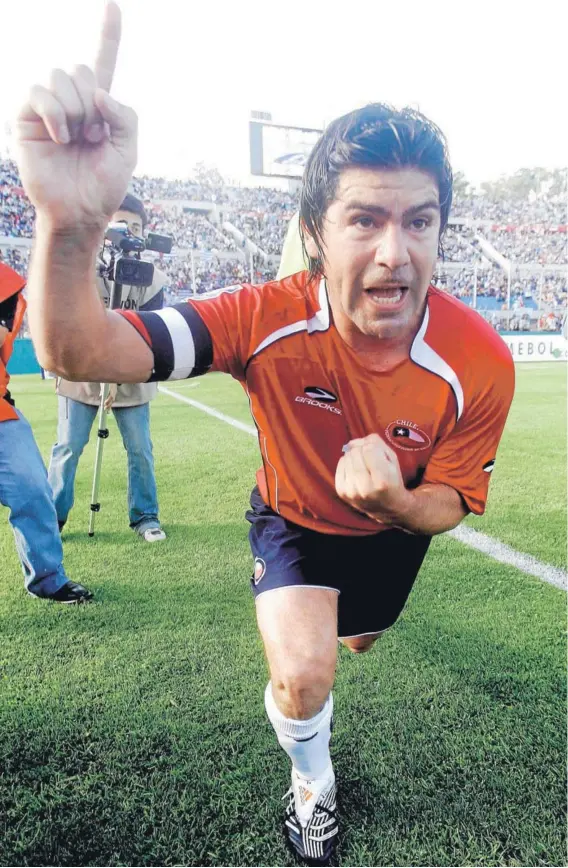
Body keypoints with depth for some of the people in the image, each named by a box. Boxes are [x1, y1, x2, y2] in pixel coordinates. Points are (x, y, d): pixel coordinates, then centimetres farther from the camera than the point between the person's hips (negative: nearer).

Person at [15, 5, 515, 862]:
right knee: (303, 672, -22)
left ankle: (333, 615, 73)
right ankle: (313, 783, 19)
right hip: (293, 518, -2)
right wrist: (70, 222, -64)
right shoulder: (267, 321, -35)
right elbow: (79, 354, -43)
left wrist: (396, 500, -42)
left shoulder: (479, 362, -31)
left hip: (394, 527, 3)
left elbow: (449, 504, -18)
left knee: (359, 640, 29)